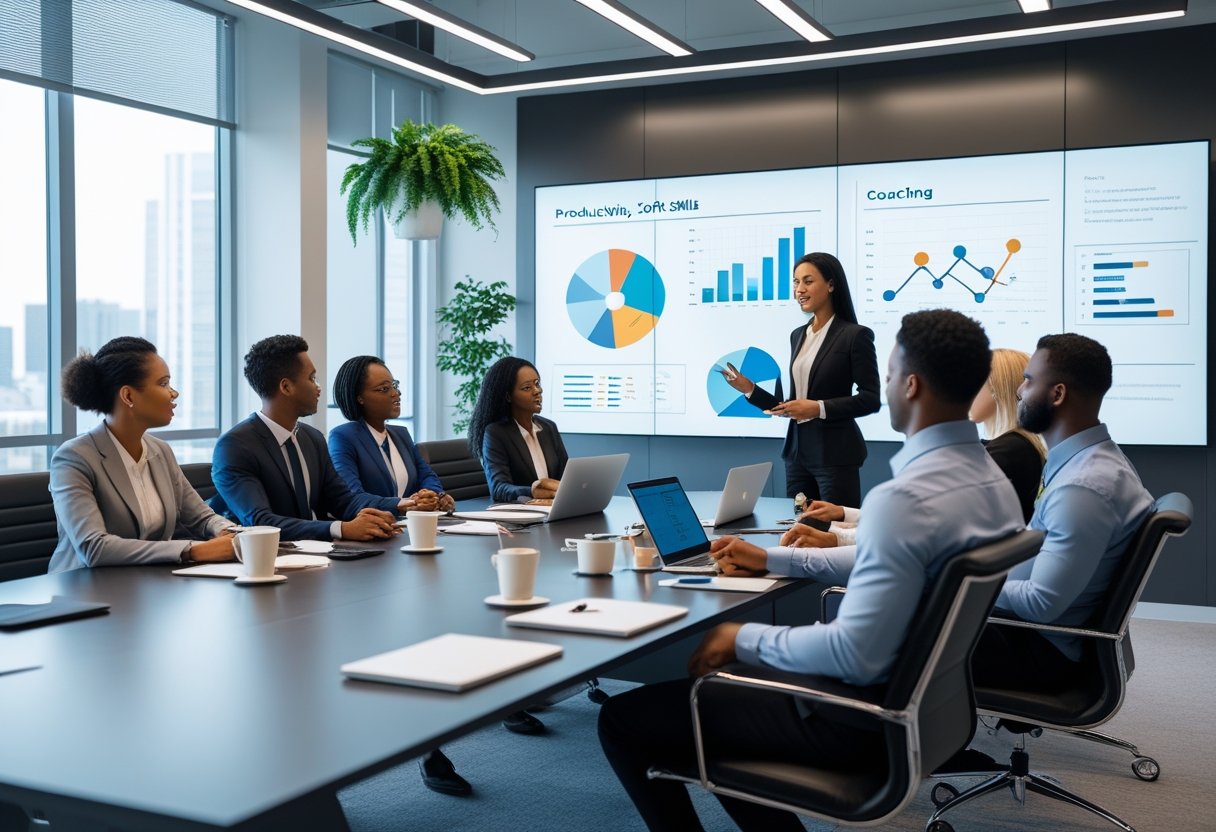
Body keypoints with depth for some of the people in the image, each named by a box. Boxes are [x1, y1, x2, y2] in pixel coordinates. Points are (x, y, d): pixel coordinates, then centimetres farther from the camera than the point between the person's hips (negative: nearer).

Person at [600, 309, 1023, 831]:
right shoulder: (993, 479, 1)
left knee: (623, 720, -1)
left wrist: (746, 639, -15)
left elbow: (855, 655, -30)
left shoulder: (905, 499, -29)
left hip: (858, 717, -9)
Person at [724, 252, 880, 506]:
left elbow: (870, 399, -11)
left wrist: (819, 408, -19)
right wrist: (750, 389, 4)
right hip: (797, 450, 7)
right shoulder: (798, 335, 13)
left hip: (835, 453, -6)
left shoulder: (855, 335, -7)